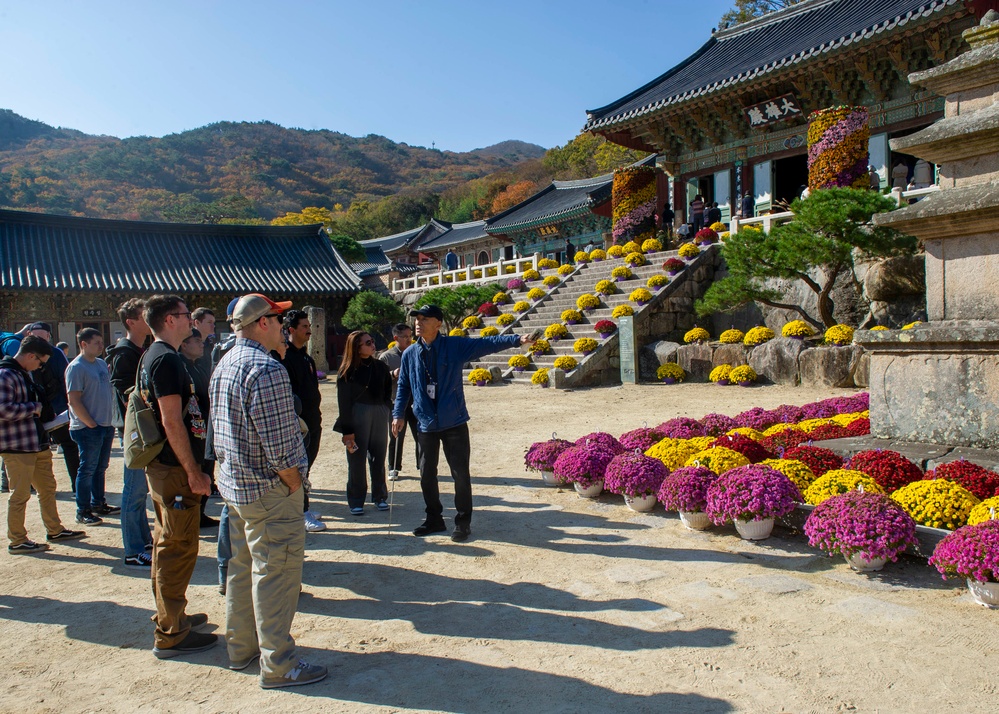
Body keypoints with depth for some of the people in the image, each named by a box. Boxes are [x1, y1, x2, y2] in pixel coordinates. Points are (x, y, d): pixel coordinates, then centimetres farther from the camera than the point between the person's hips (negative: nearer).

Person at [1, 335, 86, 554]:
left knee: (48, 488, 18)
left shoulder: (25, 373, 15)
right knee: (20, 495, 0)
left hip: (37, 443, 10)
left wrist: (49, 416, 12)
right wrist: (34, 408, -16)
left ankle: (55, 530, 29)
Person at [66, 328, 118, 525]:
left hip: (106, 426, 8)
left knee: (101, 468, 16)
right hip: (88, 428, -8)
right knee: (87, 470, 0)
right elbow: (74, 401, -17)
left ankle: (98, 504, 27)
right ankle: (83, 511, 10)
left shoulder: (102, 363, 12)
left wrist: (110, 421, 12)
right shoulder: (76, 368, -12)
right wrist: (92, 424, -16)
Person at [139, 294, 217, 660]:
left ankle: (170, 614, 33)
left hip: (163, 467, 11)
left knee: (168, 544, 19)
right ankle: (170, 635, 6)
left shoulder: (153, 356, 14)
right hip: (175, 469, -11)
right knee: (178, 548, -3)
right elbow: (172, 421, -23)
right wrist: (194, 473, -20)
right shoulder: (167, 359, -18)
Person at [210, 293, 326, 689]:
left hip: (234, 483, 10)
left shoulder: (224, 366, 9)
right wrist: (294, 483, -12)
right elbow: (277, 444, -24)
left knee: (243, 566, 19)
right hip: (269, 488, -10)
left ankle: (240, 648, 32)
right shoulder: (266, 370, -22)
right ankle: (278, 664, 9)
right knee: (276, 573, 0)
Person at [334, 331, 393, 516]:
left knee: (378, 458, 10)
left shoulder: (380, 367, 6)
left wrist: (386, 409, 1)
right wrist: (347, 430, -10)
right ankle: (355, 501, 13)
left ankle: (380, 496, 23)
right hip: (357, 416, -4)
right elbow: (343, 402, -7)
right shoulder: (347, 371, -6)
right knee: (357, 460, 2)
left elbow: (388, 391, 16)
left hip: (379, 415, 4)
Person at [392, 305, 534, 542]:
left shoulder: (455, 346, -6)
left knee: (460, 474, 1)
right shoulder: (410, 355, 4)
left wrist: (516, 339, -20)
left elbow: (486, 344, -10)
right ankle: (434, 519, 28)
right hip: (426, 425, 3)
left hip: (454, 423, -3)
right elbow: (403, 387, 11)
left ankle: (463, 522, 16)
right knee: (427, 474, 11)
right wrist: (398, 414, 3)